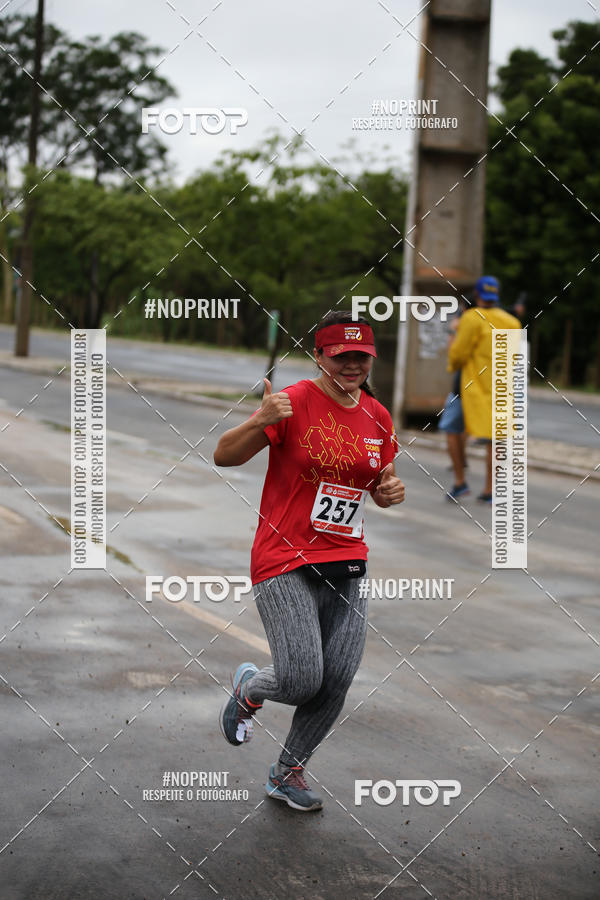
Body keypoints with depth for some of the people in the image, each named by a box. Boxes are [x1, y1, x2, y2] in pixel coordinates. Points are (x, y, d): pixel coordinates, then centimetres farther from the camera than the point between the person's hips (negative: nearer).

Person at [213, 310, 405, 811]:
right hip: (285, 563, -6)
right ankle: (248, 689, 22)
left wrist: (391, 491, -1)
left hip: (347, 567, 6)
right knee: (301, 681, -15)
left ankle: (288, 774, 25)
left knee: (335, 685, 2)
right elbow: (224, 457, -14)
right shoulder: (295, 403, -10)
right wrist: (261, 421, -32)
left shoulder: (378, 417, 9)